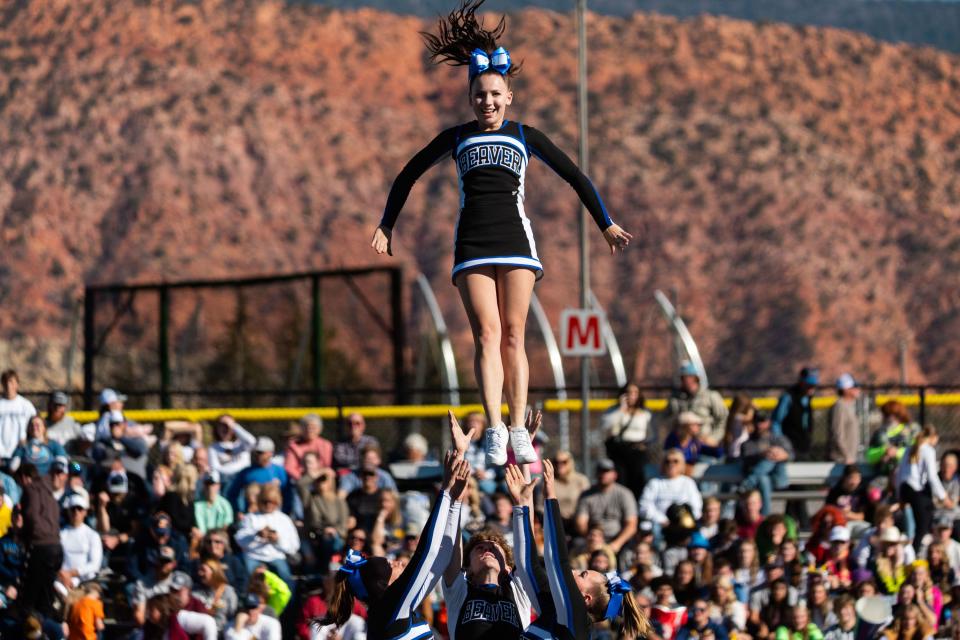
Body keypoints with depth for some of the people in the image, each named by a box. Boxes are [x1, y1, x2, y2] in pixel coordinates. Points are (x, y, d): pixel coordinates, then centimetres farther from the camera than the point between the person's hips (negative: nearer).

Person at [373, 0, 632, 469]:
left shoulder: (524, 136, 10)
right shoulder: (457, 138, 13)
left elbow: (574, 176, 14)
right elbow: (408, 176, 22)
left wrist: (606, 224, 12)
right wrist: (386, 225, 19)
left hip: (515, 242, 0)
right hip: (472, 246, 0)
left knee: (513, 338, -4)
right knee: (487, 336, -11)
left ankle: (518, 432, -6)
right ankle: (495, 431, -18)